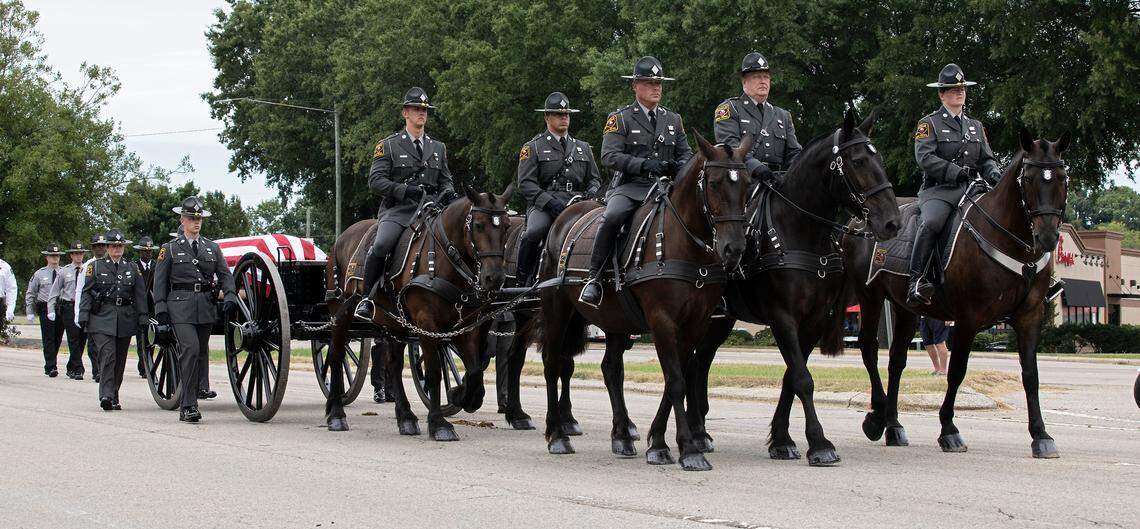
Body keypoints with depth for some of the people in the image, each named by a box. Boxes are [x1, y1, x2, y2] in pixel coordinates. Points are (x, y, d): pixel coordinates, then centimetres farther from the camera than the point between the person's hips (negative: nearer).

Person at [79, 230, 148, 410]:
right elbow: (86, 293, 4)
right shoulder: (95, 267, 8)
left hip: (126, 319, 3)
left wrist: (143, 319, 4)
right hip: (102, 318, -3)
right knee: (108, 355, -17)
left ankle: (113, 398, 14)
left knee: (120, 359, 5)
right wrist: (84, 317, -6)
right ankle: (106, 396, -23)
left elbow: (140, 294, 12)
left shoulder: (132, 268, 14)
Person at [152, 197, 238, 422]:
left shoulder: (212, 248, 15)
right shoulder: (169, 249, 6)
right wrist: (160, 308, -5)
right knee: (190, 348, -16)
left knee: (202, 350, 13)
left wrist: (229, 296, -7)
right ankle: (188, 406, -18)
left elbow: (225, 274, 11)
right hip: (181, 304, -4)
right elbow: (160, 281, 5)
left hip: (206, 306, 4)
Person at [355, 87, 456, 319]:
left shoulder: (438, 148, 22)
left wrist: (447, 193, -1)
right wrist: (404, 190, -17)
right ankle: (367, 299, -15)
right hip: (398, 210, -4)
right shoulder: (388, 145, 8)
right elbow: (375, 180, -1)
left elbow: (445, 180, 25)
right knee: (380, 246, -30)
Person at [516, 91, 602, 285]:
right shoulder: (533, 148, 9)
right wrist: (550, 202, -17)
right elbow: (526, 183, -2)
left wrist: (592, 191, -1)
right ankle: (524, 282, -18)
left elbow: (595, 178, 25)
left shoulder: (583, 148, 24)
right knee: (533, 233, -33)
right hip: (543, 204, -3)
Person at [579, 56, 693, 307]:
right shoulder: (620, 118, 4)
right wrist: (643, 165, -22)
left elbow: (686, 153, 22)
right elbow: (609, 156, -7)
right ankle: (594, 278, -26)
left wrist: (679, 166, -4)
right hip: (630, 186, -4)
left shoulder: (673, 119, 19)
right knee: (613, 217, -34)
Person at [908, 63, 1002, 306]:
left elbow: (986, 159, 20)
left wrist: (993, 173, -4)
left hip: (970, 189, 6)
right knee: (931, 223, -34)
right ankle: (916, 281, -35)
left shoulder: (975, 126, 24)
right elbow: (924, 158, -9)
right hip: (938, 190, -6)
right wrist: (956, 172, -19)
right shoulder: (929, 124, 6)